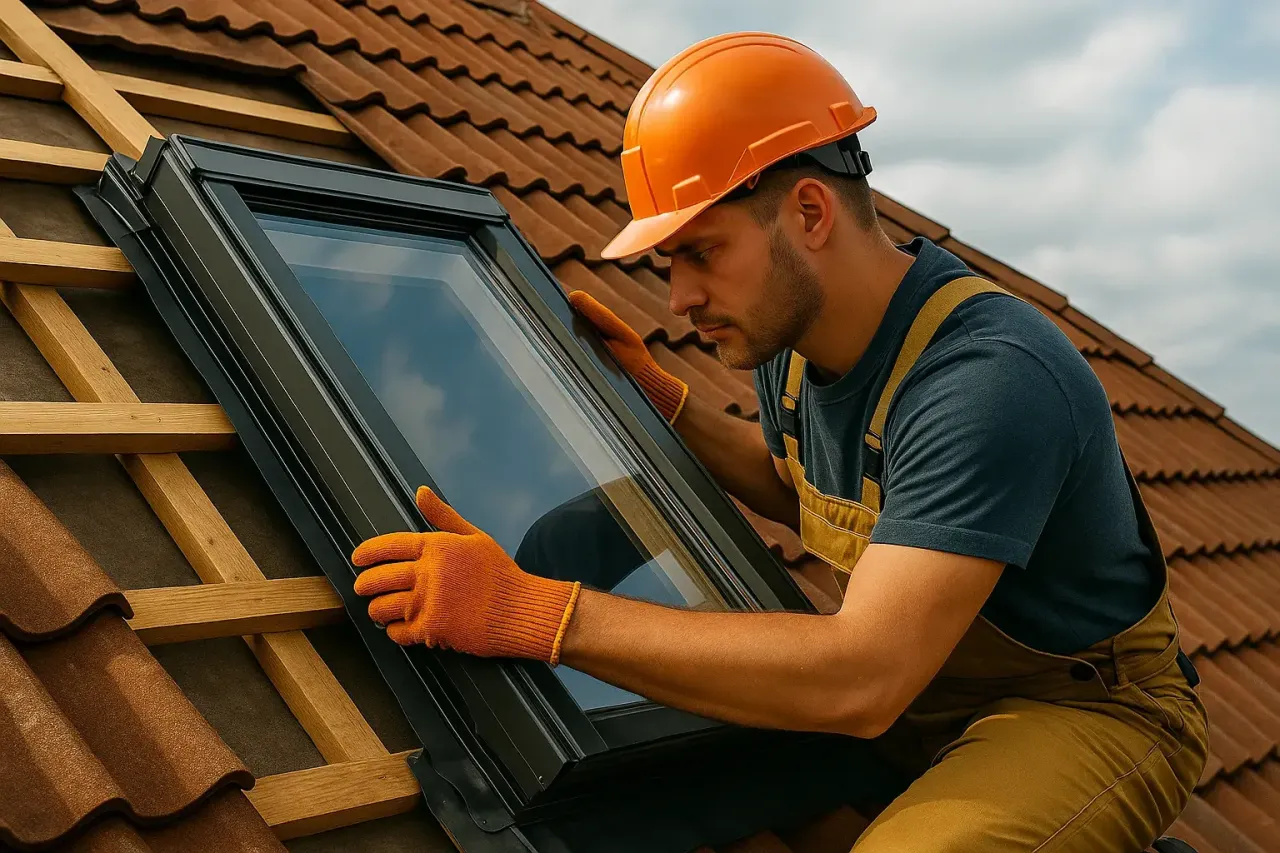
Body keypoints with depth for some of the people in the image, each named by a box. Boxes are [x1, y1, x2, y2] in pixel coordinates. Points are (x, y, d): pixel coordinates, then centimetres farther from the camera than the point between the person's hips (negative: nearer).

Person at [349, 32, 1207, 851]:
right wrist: (662, 397, 3)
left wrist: (535, 612, -42)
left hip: (1088, 707, -7)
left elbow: (861, 680, -40)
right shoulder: (790, 336, -4)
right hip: (921, 676, 7)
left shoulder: (990, 379, -32)